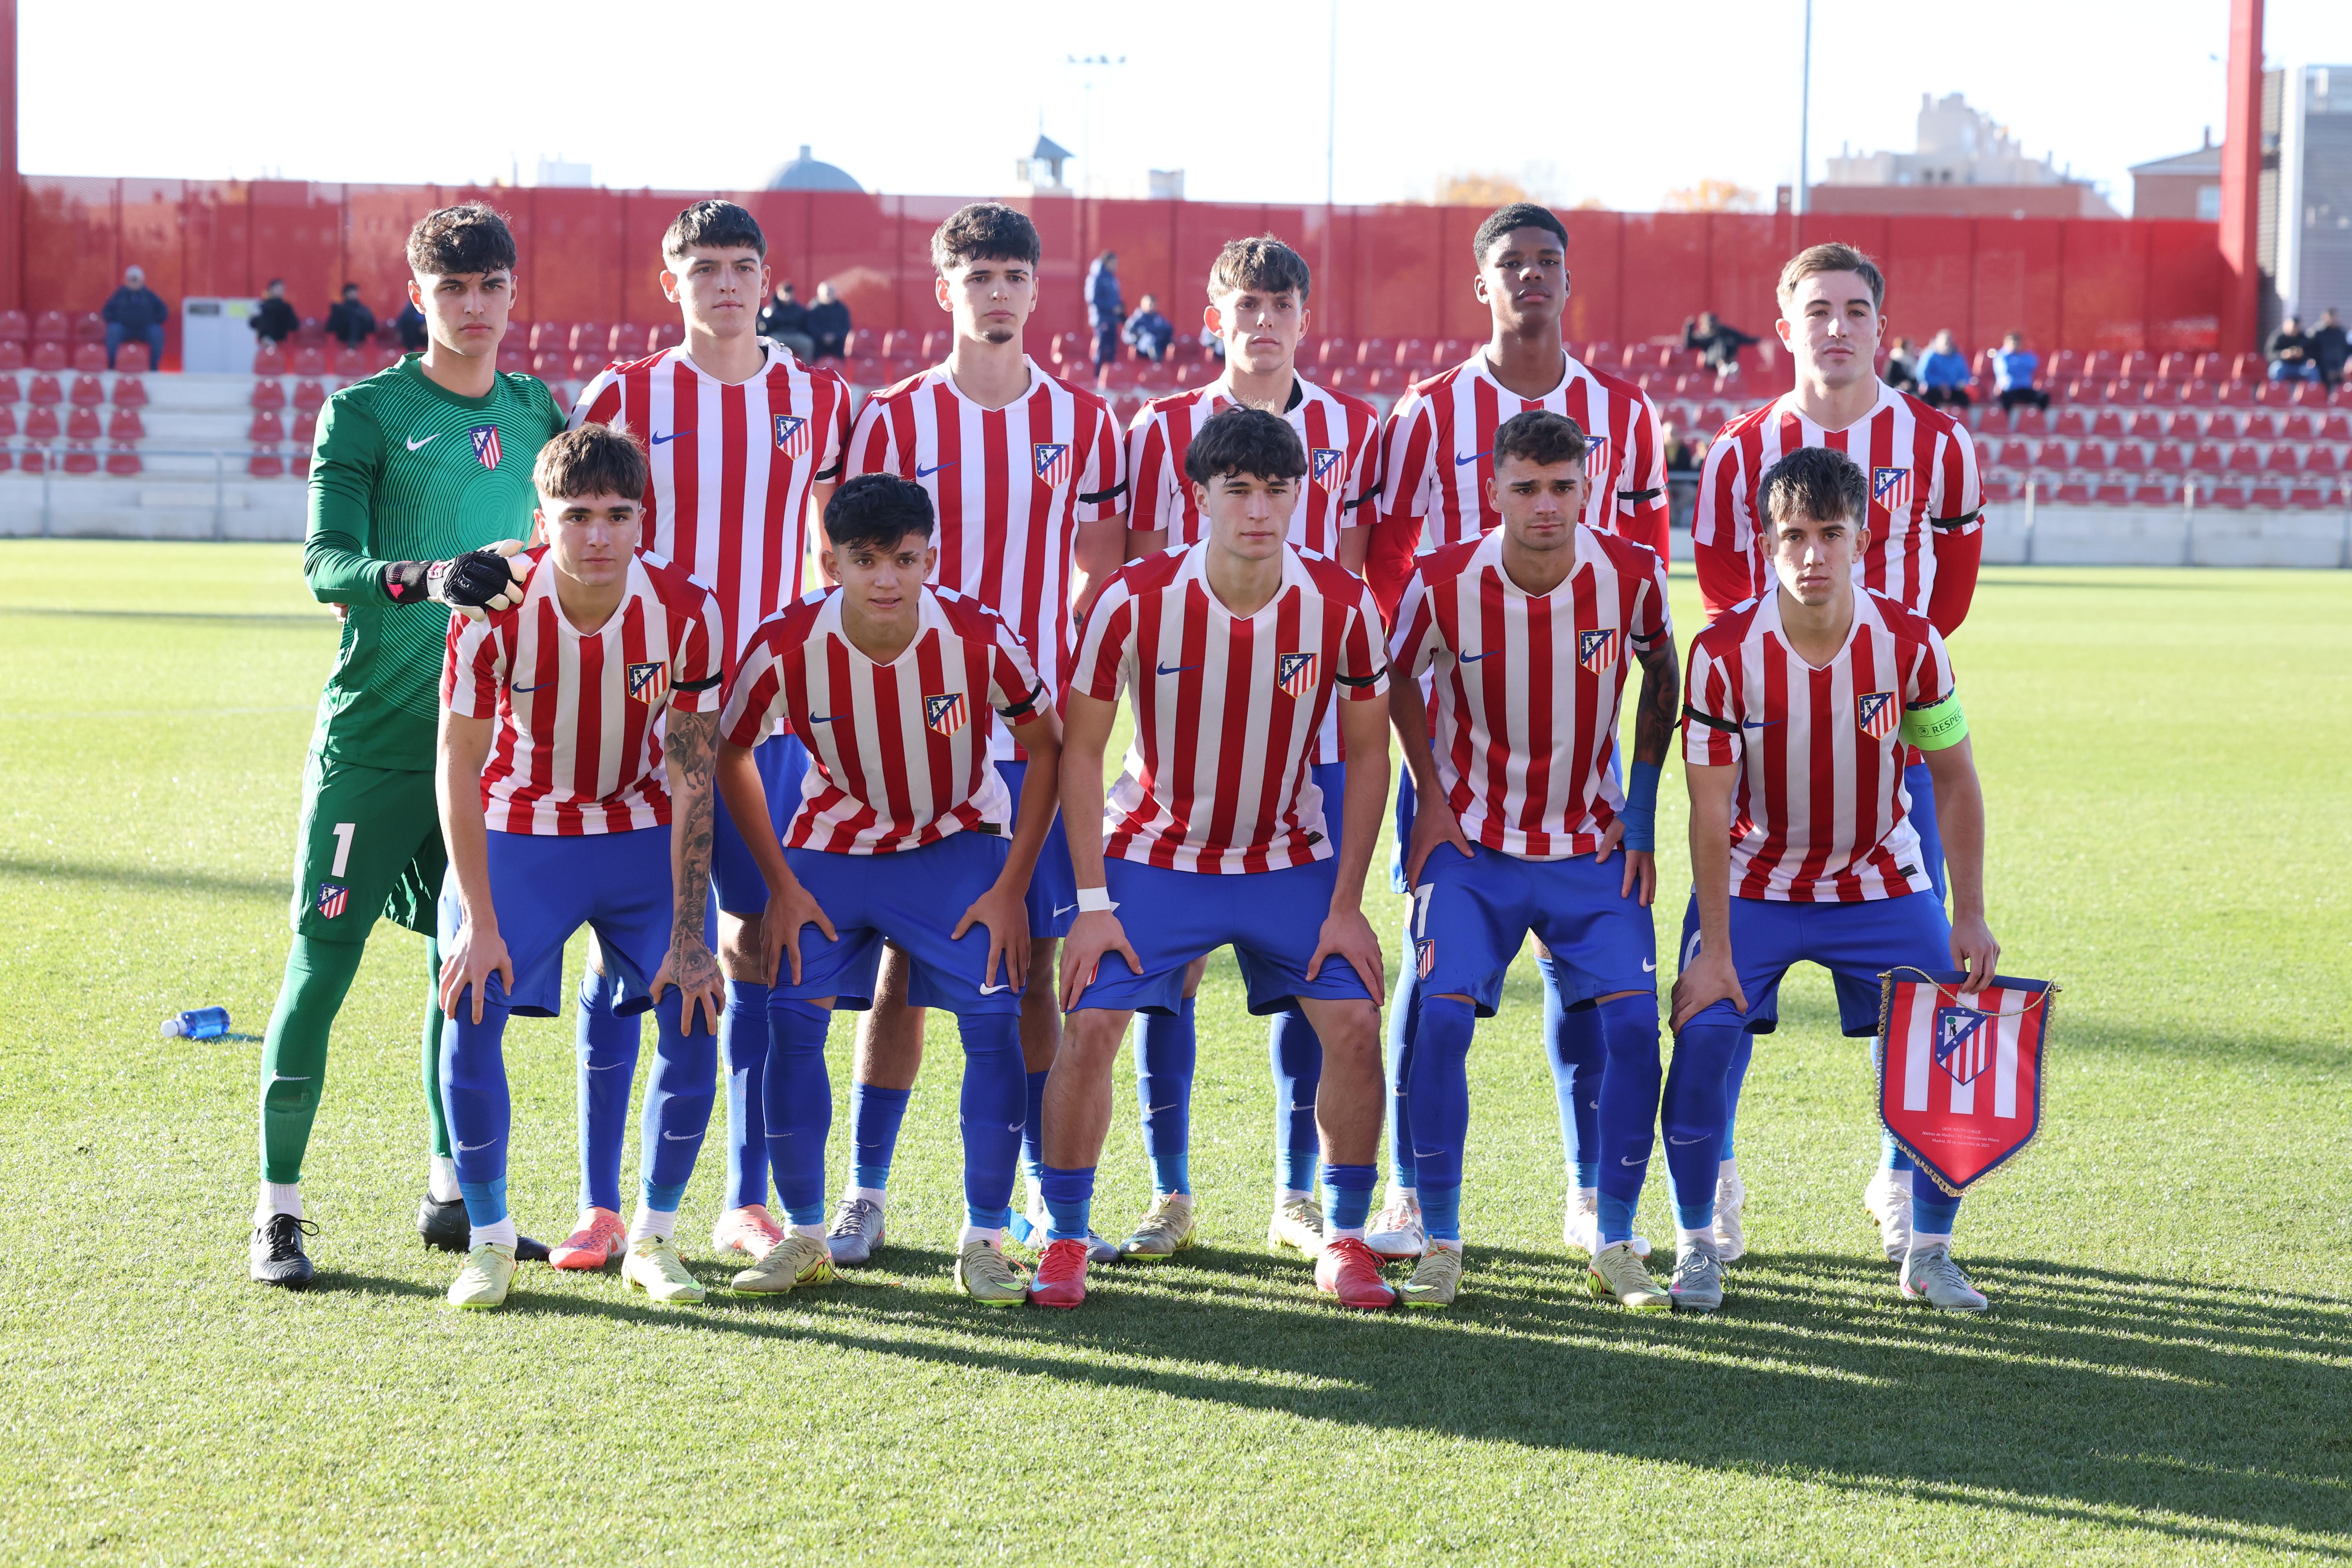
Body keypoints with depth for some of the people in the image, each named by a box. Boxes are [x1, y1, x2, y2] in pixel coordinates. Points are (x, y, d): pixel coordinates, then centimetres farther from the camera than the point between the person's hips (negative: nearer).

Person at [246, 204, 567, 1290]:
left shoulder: (536, 412, 11)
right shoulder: (365, 411, -4)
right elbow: (325, 565, -15)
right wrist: (424, 577, -31)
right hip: (373, 731, -5)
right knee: (322, 962, -5)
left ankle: (452, 1199, 20)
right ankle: (279, 1208, 1)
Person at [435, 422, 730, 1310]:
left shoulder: (685, 611, -21)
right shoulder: (494, 610, -23)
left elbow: (693, 778, -15)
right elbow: (459, 764, -15)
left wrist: (688, 937, -16)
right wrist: (479, 921, -18)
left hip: (643, 835, 1)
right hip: (517, 835, -1)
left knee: (693, 1018, -12)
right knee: (471, 1018, -16)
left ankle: (654, 1240, 7)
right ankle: (489, 1241, 4)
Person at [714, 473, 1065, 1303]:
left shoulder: (980, 638, -24)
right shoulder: (785, 645, -22)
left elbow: (1046, 748, -8)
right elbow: (730, 752, -3)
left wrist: (1011, 887, -10)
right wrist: (780, 884, -5)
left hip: (956, 843, -1)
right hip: (833, 845, 1)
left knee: (994, 1018, -15)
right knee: (792, 1015, -13)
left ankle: (985, 1241, -2)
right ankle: (805, 1235, 3)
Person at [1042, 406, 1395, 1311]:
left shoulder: (1343, 607, -15)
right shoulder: (1133, 601, -20)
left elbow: (1368, 755, -3)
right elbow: (1079, 750, -9)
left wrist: (1346, 904, -7)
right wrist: (1093, 903, -13)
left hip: (1291, 860, 1)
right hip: (1154, 855, -1)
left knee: (1354, 1025, -10)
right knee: (1090, 1026, -13)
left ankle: (1343, 1240, 9)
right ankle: (1064, 1243, 5)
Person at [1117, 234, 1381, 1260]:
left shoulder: (1352, 430, 7)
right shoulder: (1164, 429, 3)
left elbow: (1350, 578, 9)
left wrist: (1342, 693, 1)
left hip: (1310, 732, 1)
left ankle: (1297, 1193, 14)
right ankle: (1170, 1192, 8)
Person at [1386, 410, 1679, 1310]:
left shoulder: (1632, 576, -12)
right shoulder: (1445, 584, -15)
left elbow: (1660, 676, 8)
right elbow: (1401, 679, 6)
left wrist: (1641, 811, 4)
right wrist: (1431, 795, 0)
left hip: (1592, 845, 1)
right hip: (1472, 843, -1)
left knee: (1633, 1023, -12)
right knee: (1440, 1017, -17)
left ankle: (1615, 1245, 4)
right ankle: (1439, 1244, -2)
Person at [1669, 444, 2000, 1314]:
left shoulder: (1910, 642, -16)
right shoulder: (1725, 651, -21)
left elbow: (1955, 781, -3)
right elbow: (1711, 814, -17)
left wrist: (1969, 915, -8)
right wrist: (1714, 951, -20)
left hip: (1881, 883, 2)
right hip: (1752, 883, -2)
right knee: (1705, 1035, -20)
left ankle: (1928, 1255, 12)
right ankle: (1697, 1249, -1)